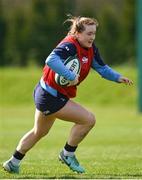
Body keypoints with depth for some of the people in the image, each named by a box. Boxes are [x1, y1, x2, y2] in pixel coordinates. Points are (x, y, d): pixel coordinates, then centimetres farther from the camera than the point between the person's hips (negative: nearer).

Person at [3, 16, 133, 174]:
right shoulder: (70, 46, -25)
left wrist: (118, 78, -3)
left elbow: (102, 67, 12)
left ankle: (13, 163, 39)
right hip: (50, 97, -10)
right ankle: (68, 155, 5)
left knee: (39, 132, 26)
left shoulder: (91, 49, 3)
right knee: (88, 119, -12)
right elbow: (51, 60, -41)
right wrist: (71, 76, -45)